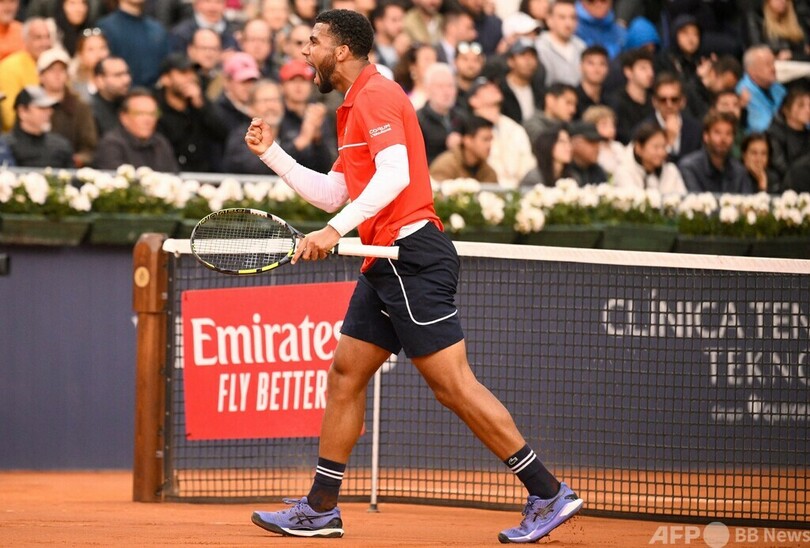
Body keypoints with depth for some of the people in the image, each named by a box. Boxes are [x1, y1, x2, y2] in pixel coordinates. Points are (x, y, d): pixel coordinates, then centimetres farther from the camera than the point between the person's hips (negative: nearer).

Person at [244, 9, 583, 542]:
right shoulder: (355, 107, 22)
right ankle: (321, 509, 14)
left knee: (453, 383, -11)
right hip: (386, 263, 11)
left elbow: (395, 175, -23)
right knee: (345, 373, 10)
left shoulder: (376, 94, -10)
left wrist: (336, 230, -27)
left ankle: (549, 494, -10)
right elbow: (331, 194, 26)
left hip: (413, 255, -11)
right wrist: (272, 153, 23)